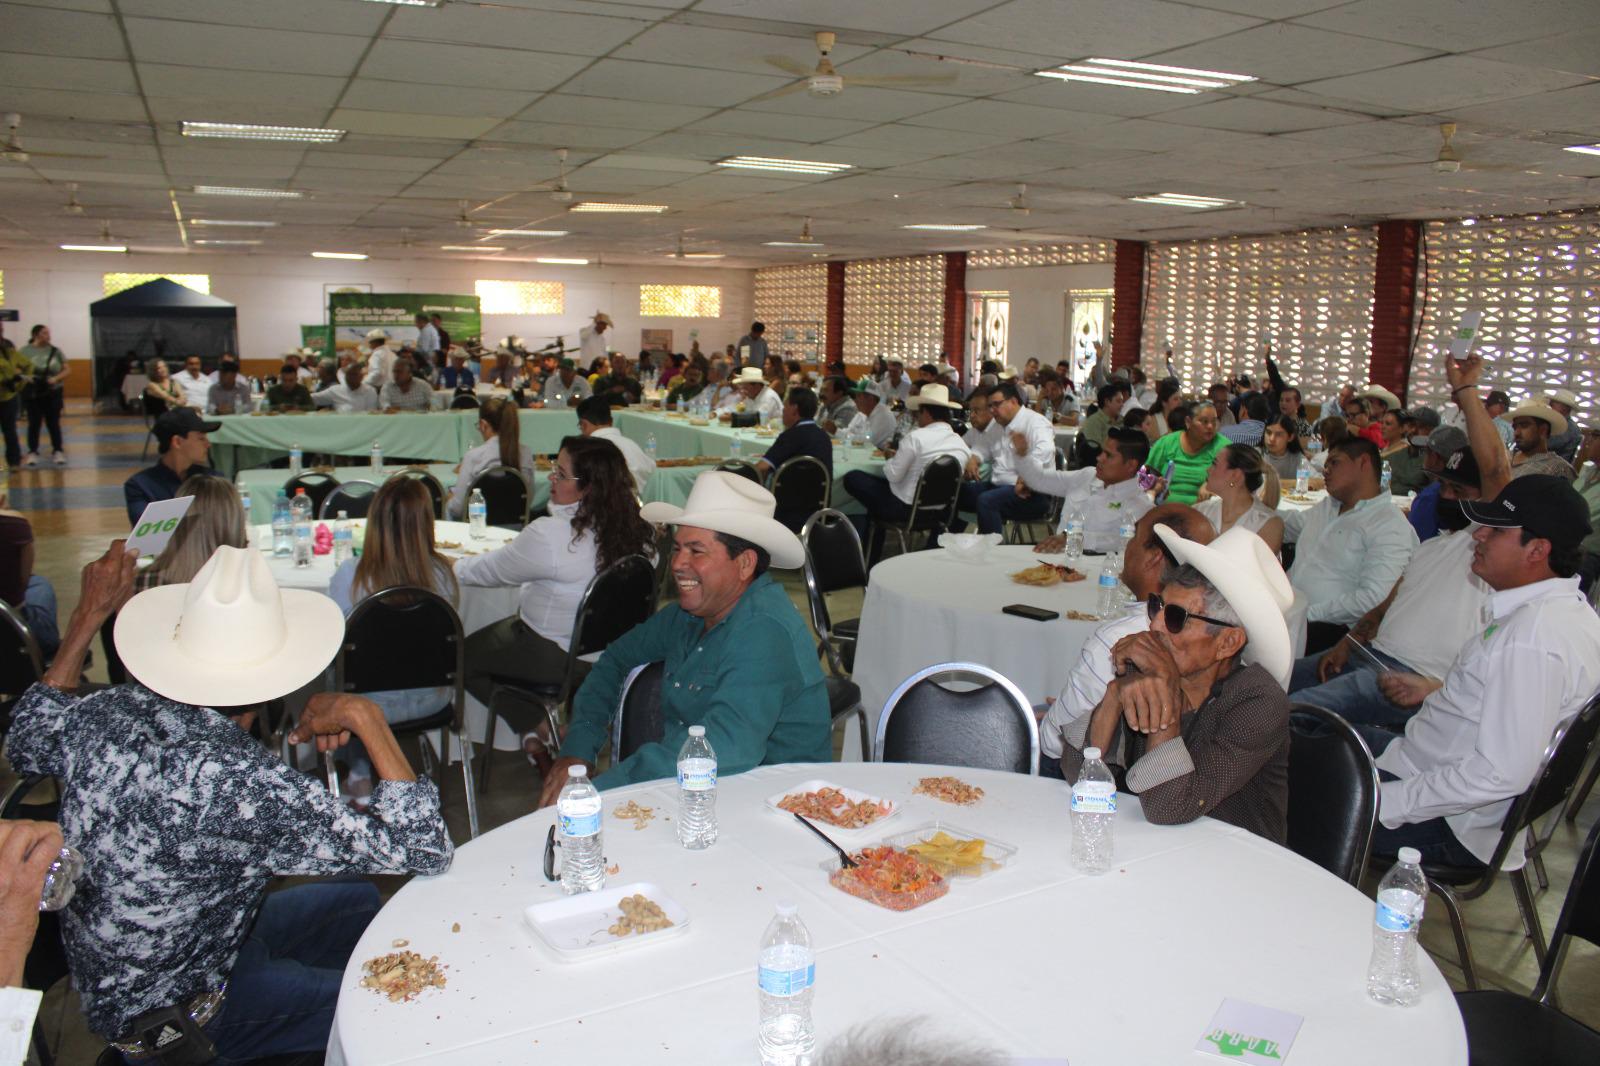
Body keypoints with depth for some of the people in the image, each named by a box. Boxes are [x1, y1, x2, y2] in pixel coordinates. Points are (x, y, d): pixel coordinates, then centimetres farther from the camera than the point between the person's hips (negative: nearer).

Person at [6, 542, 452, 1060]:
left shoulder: (105, 713, -17)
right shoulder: (246, 784, -39)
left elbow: (26, 743, 10)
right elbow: (423, 849, -36)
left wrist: (90, 615, 10)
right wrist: (365, 717, -30)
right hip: (178, 1017, -7)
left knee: (358, 900, 19)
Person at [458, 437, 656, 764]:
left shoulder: (550, 535, -29)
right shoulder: (630, 526, -9)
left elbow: (489, 571, -12)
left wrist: (451, 567, 8)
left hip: (554, 656, -7)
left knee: (465, 655, 15)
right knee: (492, 635, 28)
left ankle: (538, 729, 11)